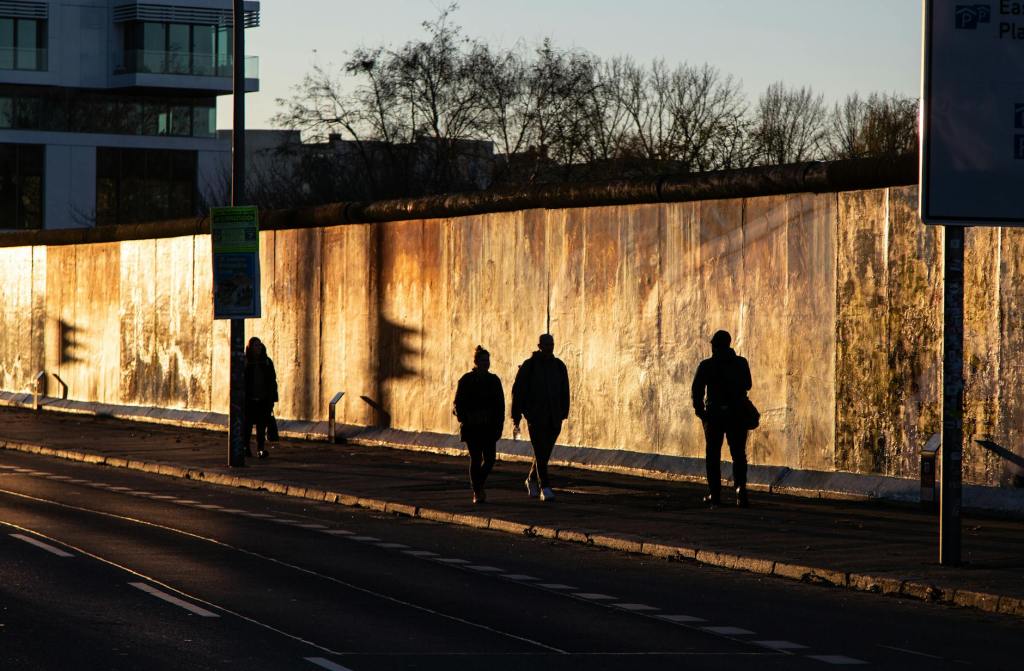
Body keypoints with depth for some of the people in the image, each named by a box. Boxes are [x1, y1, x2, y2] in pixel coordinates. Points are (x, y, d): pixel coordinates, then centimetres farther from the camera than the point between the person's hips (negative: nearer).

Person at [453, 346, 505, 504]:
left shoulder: (493, 380, 7)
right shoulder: (466, 380, -1)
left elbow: (500, 404, 9)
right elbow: (459, 403, -1)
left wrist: (499, 425, 3)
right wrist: (464, 420, -12)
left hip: (489, 427, 3)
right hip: (472, 428, -3)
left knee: (490, 459, -4)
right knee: (475, 459, -2)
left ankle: (479, 485, 20)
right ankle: (477, 492, 7)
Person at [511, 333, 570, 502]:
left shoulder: (559, 366, 7)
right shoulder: (529, 366, -4)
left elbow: (564, 392, 13)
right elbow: (517, 391, -2)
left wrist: (564, 413, 8)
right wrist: (516, 417, -4)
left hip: (553, 419, 4)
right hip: (535, 417, -4)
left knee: (544, 453, 11)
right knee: (541, 453, -12)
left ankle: (532, 480, 33)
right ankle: (545, 488, -13)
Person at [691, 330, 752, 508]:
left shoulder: (706, 366, -5)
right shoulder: (741, 363, 1)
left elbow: (697, 389, -10)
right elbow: (747, 385, 12)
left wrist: (699, 408, 0)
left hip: (714, 414, -1)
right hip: (737, 414, 1)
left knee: (713, 455, 9)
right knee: (738, 454, 4)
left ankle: (714, 494, 9)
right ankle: (740, 487, -17)